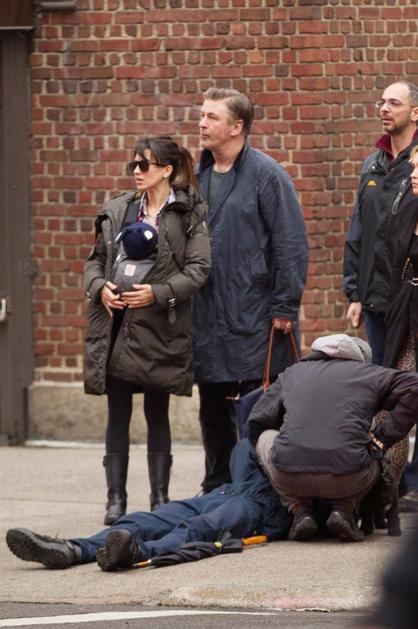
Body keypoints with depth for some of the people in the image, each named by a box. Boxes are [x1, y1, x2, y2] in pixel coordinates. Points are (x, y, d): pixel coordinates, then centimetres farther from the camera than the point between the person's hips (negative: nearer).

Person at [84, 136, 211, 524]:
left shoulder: (188, 215, -1)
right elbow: (96, 257, 15)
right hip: (116, 324, 3)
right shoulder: (117, 211, 12)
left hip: (160, 327, -3)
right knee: (118, 414, 3)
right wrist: (99, 286, -5)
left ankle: (160, 498, 12)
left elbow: (198, 269, -7)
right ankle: (116, 499, 6)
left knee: (157, 414, 5)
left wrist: (158, 293, -16)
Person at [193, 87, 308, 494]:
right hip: (207, 319, 7)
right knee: (213, 413, 12)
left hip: (254, 319, -6)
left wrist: (285, 307, -13)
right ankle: (216, 488, 22)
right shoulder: (198, 176, 13)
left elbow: (291, 243, -10)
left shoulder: (265, 175, -7)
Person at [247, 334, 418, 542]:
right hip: (347, 479, 0)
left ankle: (300, 511, 15)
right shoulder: (368, 374, 18)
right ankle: (344, 509, 8)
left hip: (288, 478, 0)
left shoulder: (291, 373, 25)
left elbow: (256, 424, 27)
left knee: (265, 437, 32)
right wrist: (383, 437, 11)